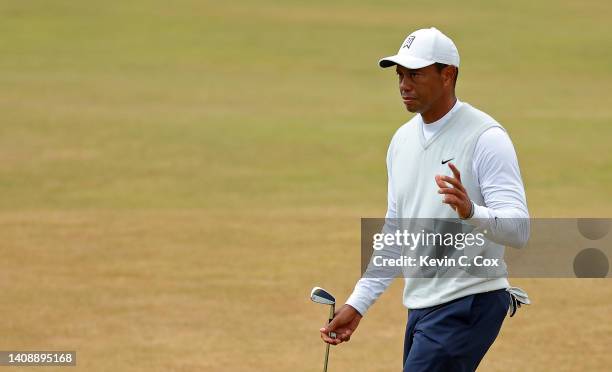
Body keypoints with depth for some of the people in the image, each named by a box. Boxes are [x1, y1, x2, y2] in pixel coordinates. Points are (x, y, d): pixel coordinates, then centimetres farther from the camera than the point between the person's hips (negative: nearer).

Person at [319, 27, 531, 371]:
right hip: (420, 305, 8)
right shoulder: (403, 140, 13)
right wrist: (357, 304, 17)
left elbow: (519, 229, -19)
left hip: (468, 304, -8)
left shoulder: (485, 137, -11)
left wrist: (471, 212, -38)